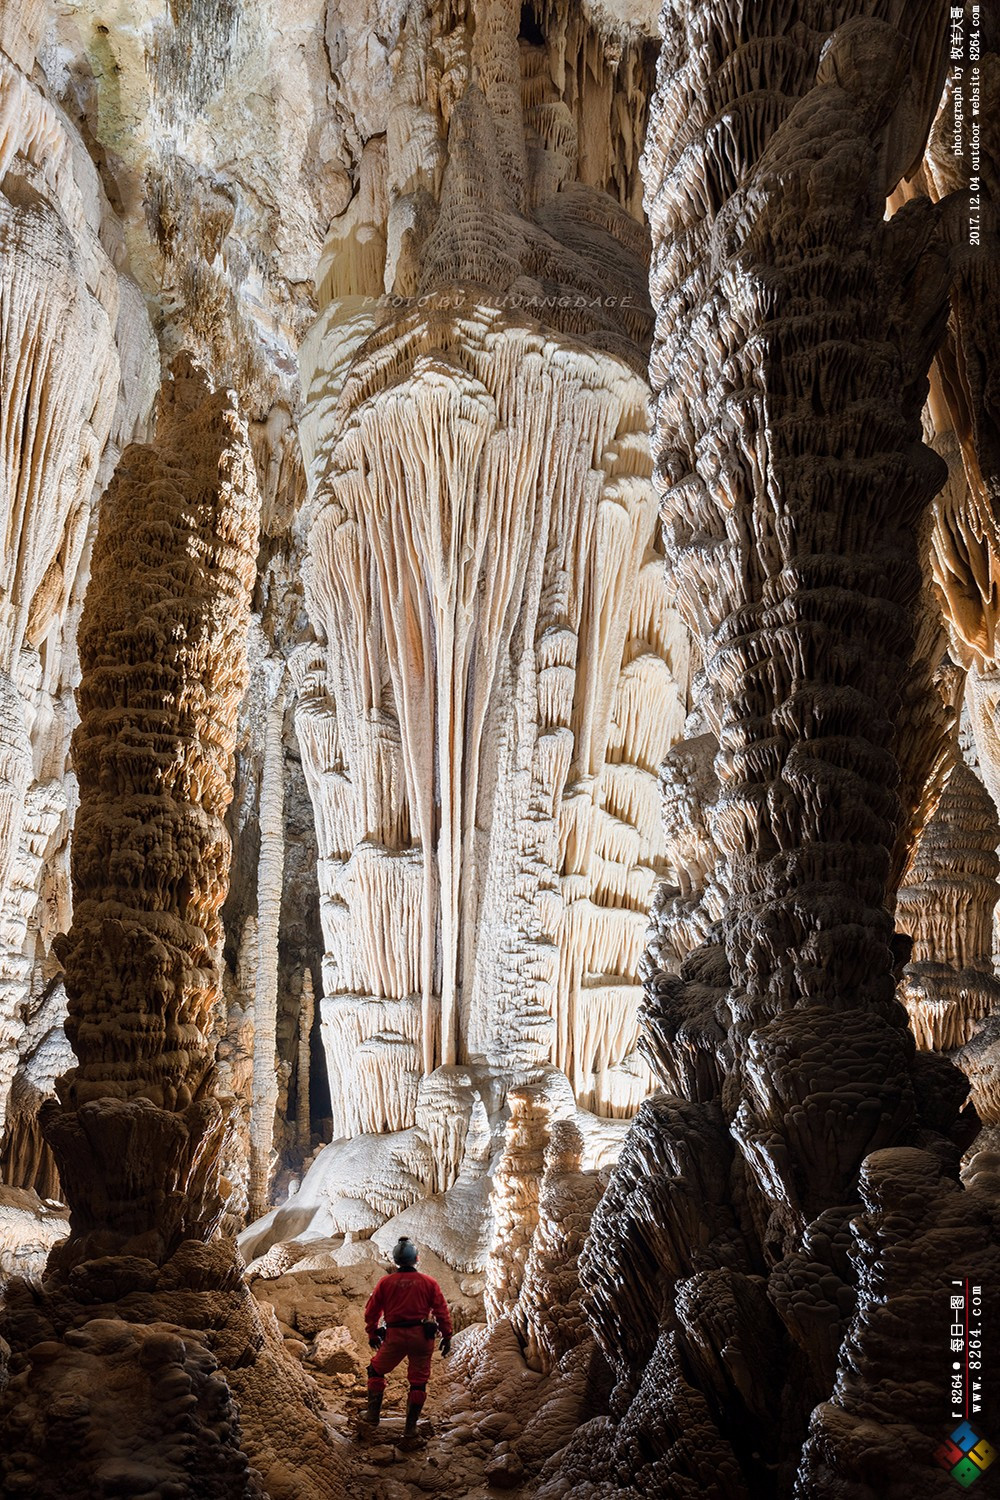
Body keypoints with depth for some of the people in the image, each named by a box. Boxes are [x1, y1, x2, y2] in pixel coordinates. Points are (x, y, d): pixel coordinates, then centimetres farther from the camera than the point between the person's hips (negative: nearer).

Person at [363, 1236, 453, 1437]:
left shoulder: (386, 1282, 1)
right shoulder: (429, 1283, 0)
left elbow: (371, 1310, 7)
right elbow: (441, 1311, 0)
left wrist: (372, 1335, 20)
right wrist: (447, 1337, 8)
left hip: (395, 1337, 0)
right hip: (422, 1337, 0)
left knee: (376, 1370, 21)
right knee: (418, 1381, 12)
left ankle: (374, 1413, 14)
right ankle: (411, 1425, 13)